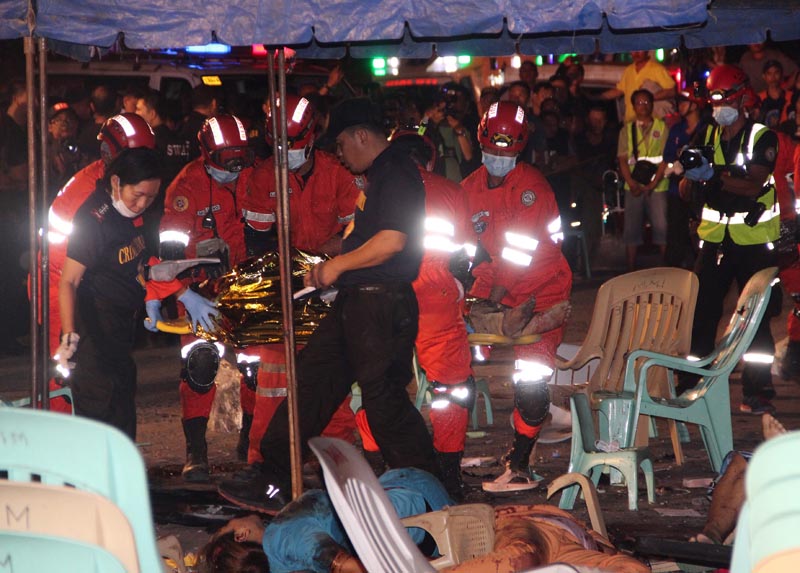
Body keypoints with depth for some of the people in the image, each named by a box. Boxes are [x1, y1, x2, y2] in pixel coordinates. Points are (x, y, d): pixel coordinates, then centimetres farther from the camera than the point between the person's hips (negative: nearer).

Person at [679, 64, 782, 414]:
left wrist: (713, 174, -32)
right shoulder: (708, 136, 10)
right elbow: (686, 191, 7)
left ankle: (757, 391, 3)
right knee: (700, 310, 0)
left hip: (754, 237, -4)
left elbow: (754, 185, -21)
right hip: (715, 236, 4)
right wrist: (691, 177, -16)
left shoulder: (762, 137, -6)